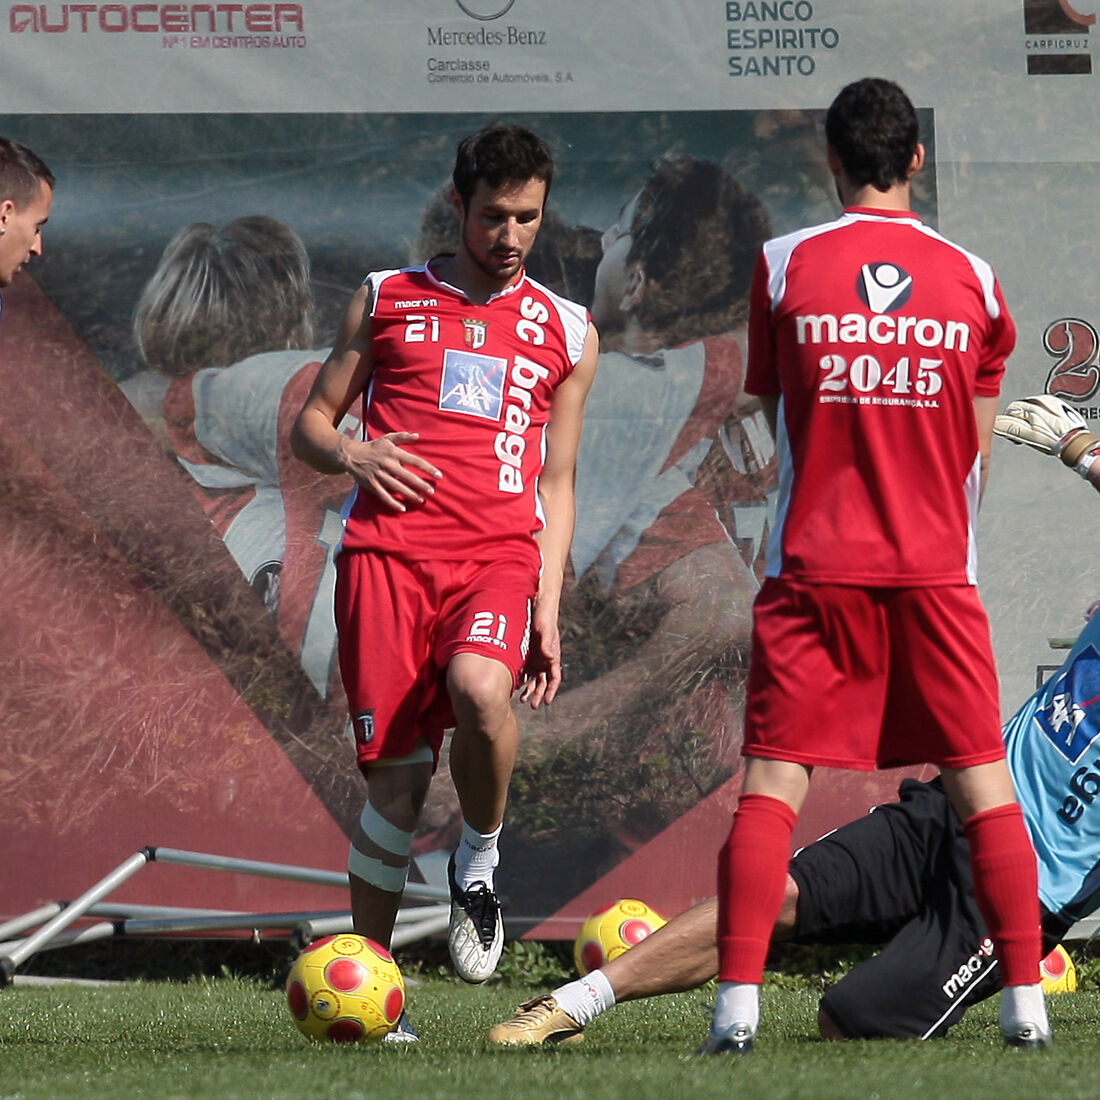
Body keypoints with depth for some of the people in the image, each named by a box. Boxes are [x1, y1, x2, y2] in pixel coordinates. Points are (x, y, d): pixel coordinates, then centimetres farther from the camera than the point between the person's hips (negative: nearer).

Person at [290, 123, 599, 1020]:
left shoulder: (566, 331, 18)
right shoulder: (386, 300, 15)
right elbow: (311, 422, 19)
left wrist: (549, 608, 9)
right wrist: (350, 453, -5)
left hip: (499, 551, 0)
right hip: (389, 546, 0)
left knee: (481, 689, -31)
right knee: (397, 777, -7)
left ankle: (479, 861, -3)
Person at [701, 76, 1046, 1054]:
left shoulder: (785, 266, -1)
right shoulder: (972, 277, 3)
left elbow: (772, 411, 10)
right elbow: (978, 452, 9)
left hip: (815, 566, -1)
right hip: (936, 570, 1)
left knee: (772, 784, -1)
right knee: (984, 782, 8)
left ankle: (738, 1003, -11)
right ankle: (1025, 1001, 3)